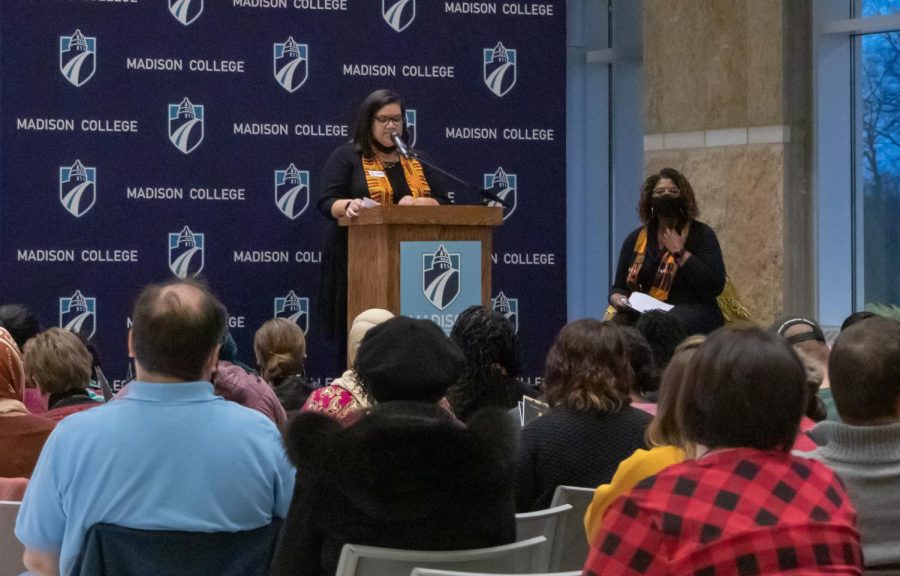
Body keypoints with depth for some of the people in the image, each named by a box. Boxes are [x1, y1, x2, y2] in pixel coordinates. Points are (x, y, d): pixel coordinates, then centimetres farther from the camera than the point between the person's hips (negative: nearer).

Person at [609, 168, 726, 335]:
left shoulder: (701, 234, 2)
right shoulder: (636, 239, 14)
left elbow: (715, 286, -10)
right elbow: (619, 287, 18)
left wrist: (680, 252, -9)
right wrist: (617, 298, -7)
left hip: (691, 312, -3)